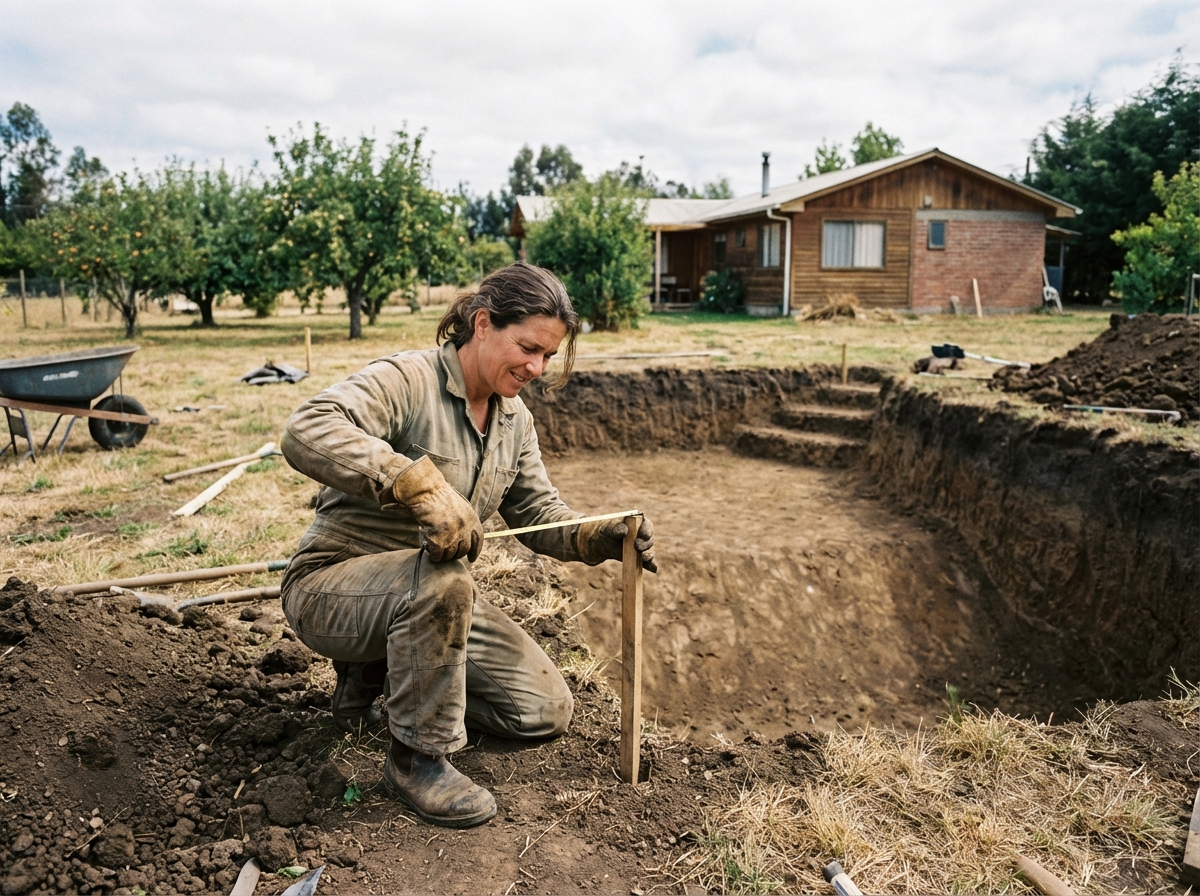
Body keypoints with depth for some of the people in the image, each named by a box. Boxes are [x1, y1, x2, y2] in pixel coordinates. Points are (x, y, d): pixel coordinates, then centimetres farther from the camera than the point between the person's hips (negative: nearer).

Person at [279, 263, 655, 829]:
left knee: (546, 710, 2)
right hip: (331, 587, -7)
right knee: (440, 580, -41)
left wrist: (597, 537, -16)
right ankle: (415, 759, -18)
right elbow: (307, 432, -37)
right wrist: (421, 485, -49)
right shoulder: (407, 379, -21)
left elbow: (538, 513, 5)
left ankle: (382, 671, 16)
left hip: (431, 593, 8)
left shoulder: (514, 418, 4)